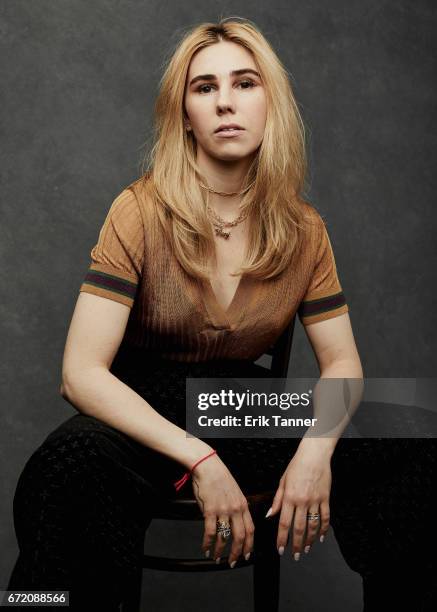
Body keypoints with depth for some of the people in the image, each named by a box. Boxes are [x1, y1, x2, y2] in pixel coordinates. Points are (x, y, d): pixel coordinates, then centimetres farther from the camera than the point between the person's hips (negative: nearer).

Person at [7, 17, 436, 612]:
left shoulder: (304, 229, -1)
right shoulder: (142, 212, -11)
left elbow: (342, 362, 4)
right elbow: (82, 373, -16)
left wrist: (316, 447, -18)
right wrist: (199, 460, -26)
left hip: (247, 413, 3)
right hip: (142, 416, -3)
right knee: (72, 469, -37)